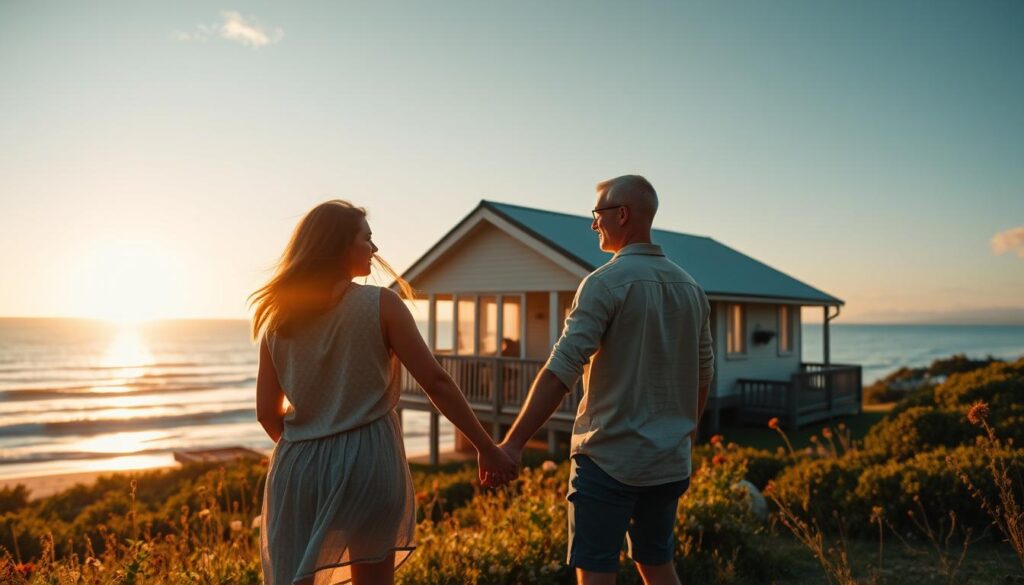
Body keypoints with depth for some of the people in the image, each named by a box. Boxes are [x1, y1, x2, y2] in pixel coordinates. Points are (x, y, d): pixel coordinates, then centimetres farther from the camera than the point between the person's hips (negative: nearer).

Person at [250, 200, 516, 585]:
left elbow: (267, 411, 6)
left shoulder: (277, 319, 5)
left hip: (299, 467, 3)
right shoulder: (380, 304, -7)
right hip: (368, 460, -3)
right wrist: (486, 448, -2)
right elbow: (436, 383, -9)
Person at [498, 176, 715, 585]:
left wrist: (514, 442, -19)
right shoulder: (690, 288, 8)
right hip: (669, 460, 7)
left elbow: (561, 370, -20)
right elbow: (703, 374, 16)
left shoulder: (606, 282, -13)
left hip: (609, 458, -7)